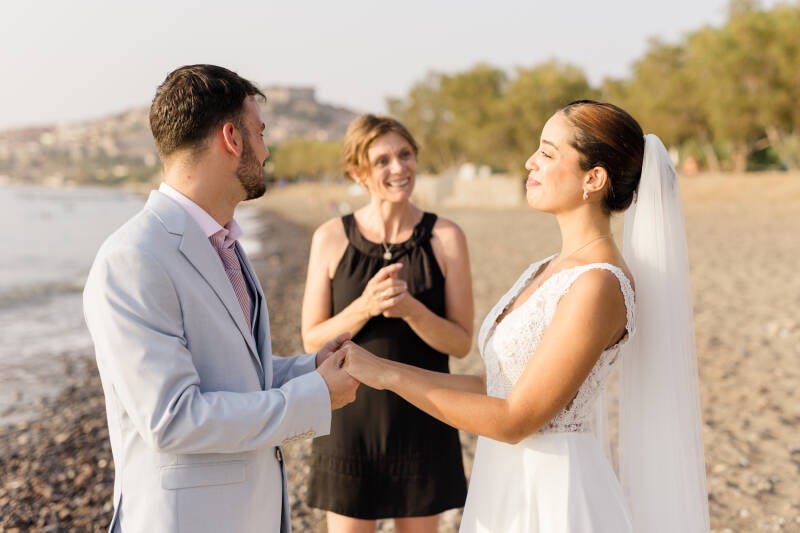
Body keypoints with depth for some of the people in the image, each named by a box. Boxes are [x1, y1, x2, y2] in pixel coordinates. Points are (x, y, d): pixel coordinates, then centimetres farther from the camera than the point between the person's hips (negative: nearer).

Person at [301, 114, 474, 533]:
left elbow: (461, 342, -6)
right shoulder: (332, 238, -5)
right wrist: (364, 307, -22)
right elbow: (312, 340, -4)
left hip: (421, 421, 0)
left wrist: (410, 308, -24)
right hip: (350, 418, 0)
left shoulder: (445, 237, -6)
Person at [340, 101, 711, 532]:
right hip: (513, 490, 8)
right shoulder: (547, 272, 7)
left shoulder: (598, 285, -20)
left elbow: (515, 419, -20)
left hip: (554, 498, -8)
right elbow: (495, 387, 10)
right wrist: (375, 370, 5)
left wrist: (390, 374, -17)